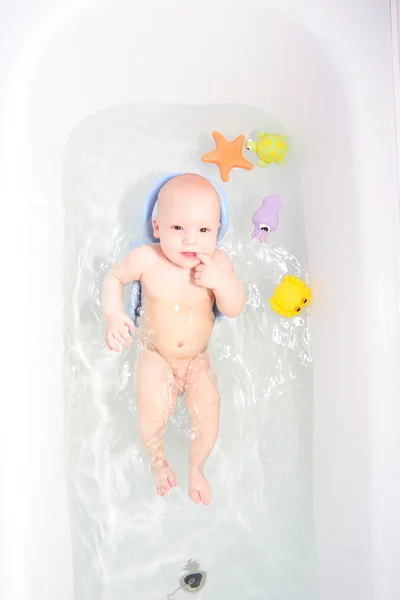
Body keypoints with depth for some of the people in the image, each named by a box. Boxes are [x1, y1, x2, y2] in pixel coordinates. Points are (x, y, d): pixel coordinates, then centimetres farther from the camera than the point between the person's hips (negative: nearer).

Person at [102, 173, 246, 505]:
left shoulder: (218, 263, -17)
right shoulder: (146, 259, -20)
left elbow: (235, 309, -16)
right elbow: (114, 277, -4)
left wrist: (220, 281, -35)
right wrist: (113, 314, -20)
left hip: (198, 358, 2)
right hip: (156, 355, -1)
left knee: (207, 412, -9)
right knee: (152, 415, -17)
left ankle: (196, 468, 26)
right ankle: (158, 462, 21)